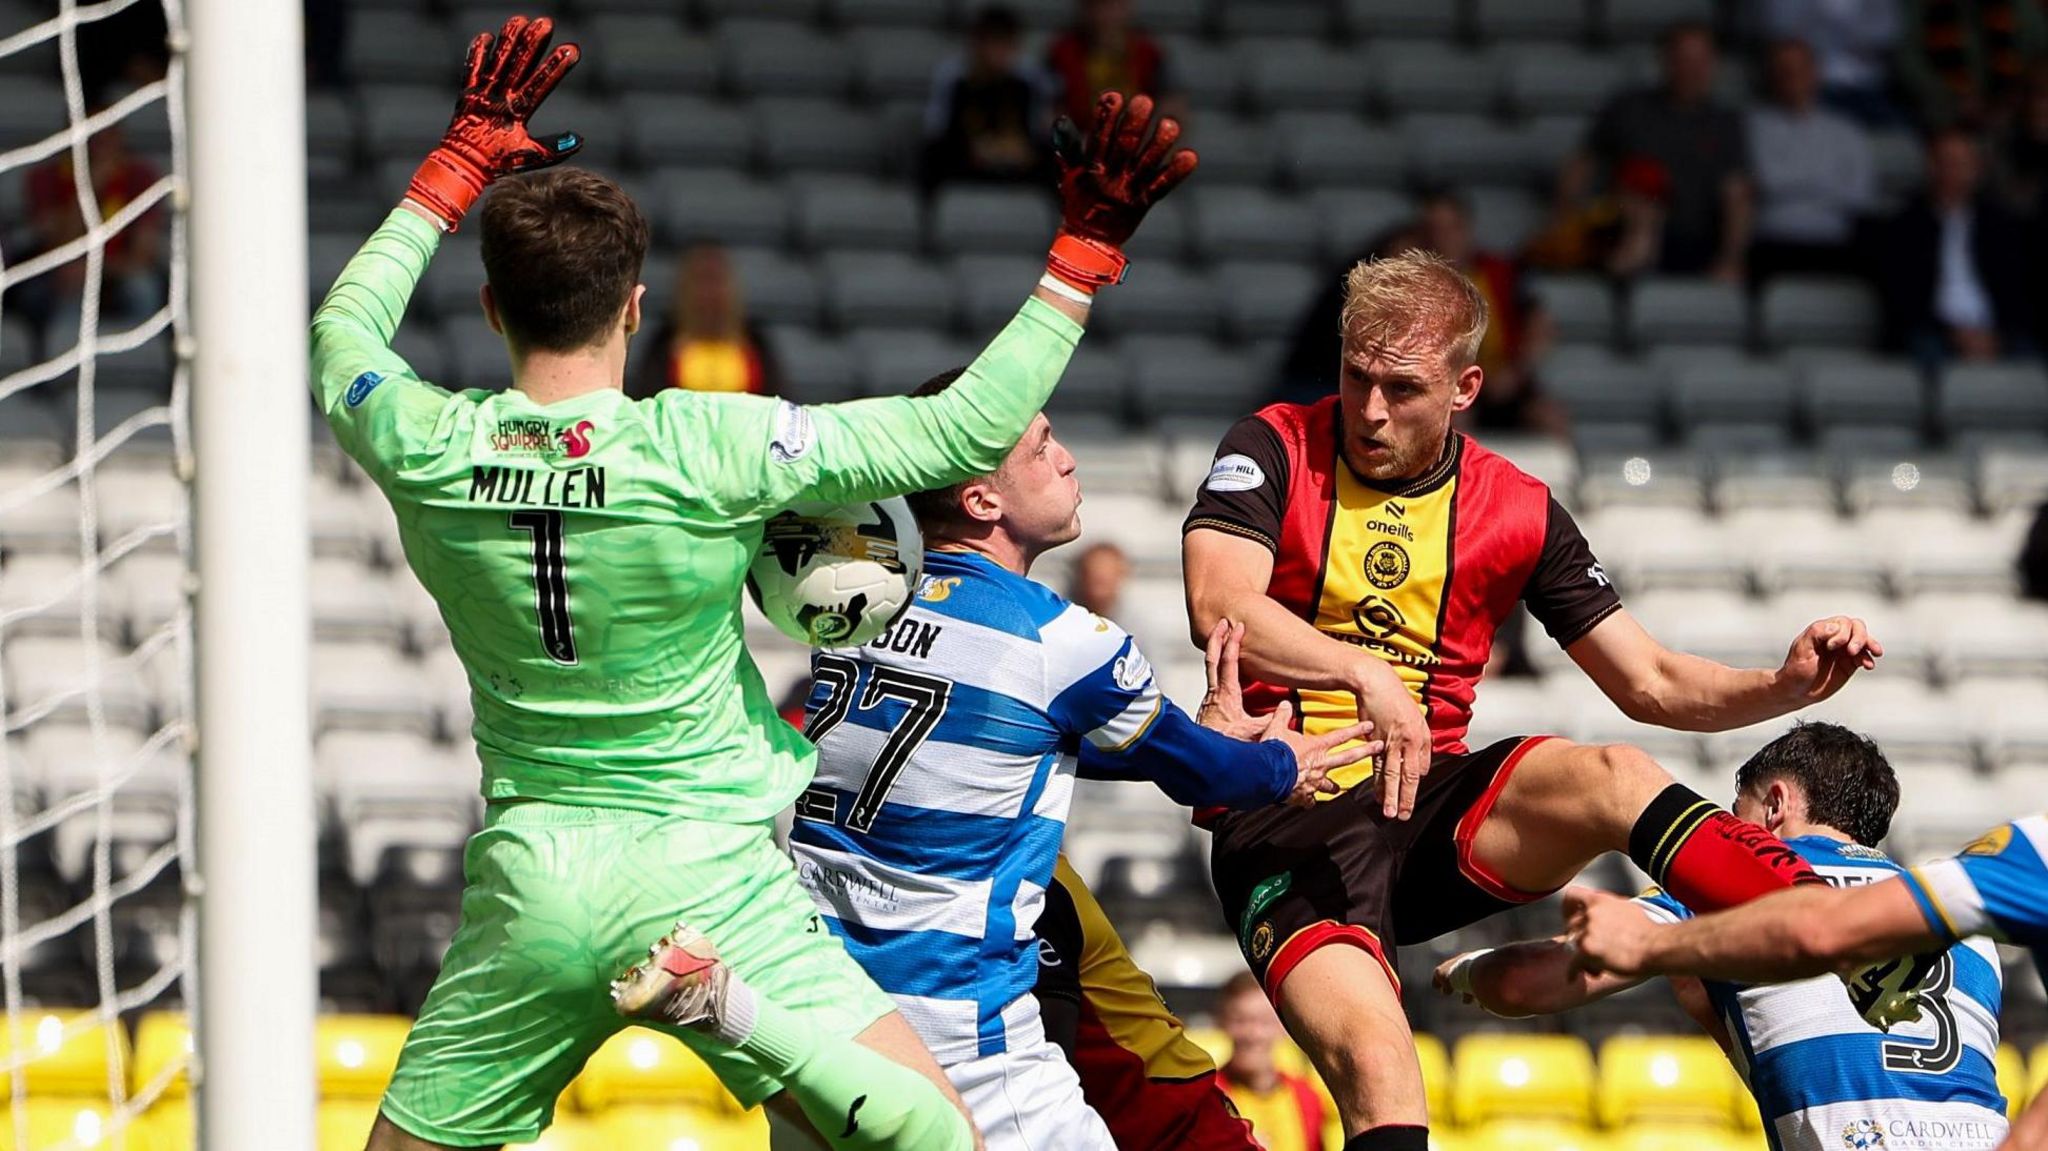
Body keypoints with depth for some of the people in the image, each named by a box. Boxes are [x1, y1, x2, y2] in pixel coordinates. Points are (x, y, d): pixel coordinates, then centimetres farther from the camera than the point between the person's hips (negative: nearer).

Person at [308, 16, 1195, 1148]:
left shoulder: (426, 451, -5)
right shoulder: (707, 450, -14)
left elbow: (343, 329, 19)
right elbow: (968, 429, -10)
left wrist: (467, 155, 26)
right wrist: (1083, 251, -3)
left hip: (528, 884, 3)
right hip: (707, 875, -3)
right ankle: (731, 1006, -24)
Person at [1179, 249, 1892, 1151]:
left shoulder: (1519, 512, 6)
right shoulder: (1276, 452, -3)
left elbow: (1649, 683, 8)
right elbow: (1218, 605, -21)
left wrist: (1785, 686, -11)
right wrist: (1364, 673, -37)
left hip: (1433, 815, 3)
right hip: (1282, 828, -3)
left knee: (1612, 778, -28)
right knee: (1372, 1062, -30)